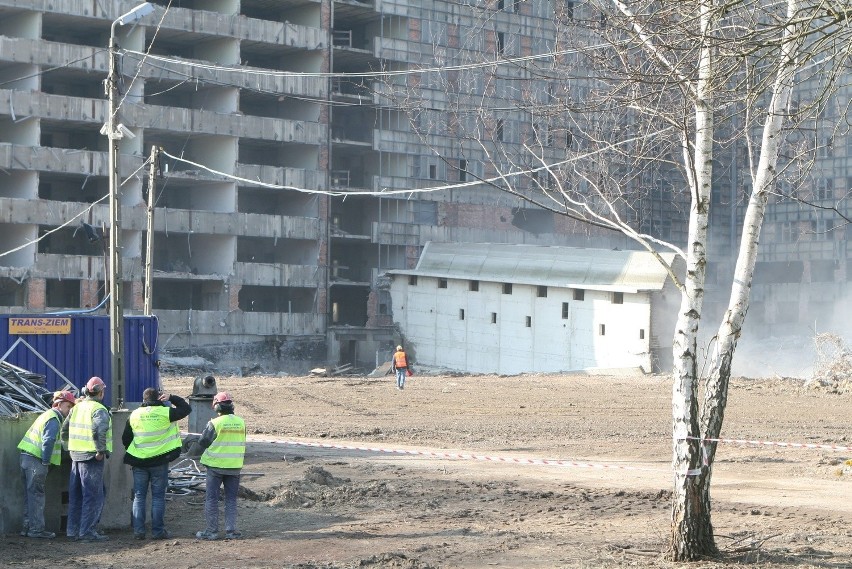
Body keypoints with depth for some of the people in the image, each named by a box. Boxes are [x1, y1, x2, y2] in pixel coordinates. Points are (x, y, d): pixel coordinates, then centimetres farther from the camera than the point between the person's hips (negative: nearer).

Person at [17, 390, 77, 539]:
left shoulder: (48, 415, 20)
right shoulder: (53, 420, -13)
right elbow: (48, 441, -24)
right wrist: (46, 461, -18)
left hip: (27, 456, 10)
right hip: (36, 460, -10)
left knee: (30, 494, 14)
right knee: (37, 495, -6)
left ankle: (28, 527, 18)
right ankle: (36, 529, -4)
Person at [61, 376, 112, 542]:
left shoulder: (77, 408, 12)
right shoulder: (99, 410, -12)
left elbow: (64, 430, 18)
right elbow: (99, 429, -30)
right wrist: (101, 450, -21)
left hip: (76, 455, 8)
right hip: (92, 457, -8)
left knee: (76, 495, 14)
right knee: (94, 495, -2)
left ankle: (73, 530, 18)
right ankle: (87, 531, -4)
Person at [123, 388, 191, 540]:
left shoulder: (134, 415, 1)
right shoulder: (165, 413, -8)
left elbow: (125, 439, 9)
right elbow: (186, 409, 3)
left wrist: (131, 453, 24)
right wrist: (171, 398, 5)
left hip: (139, 461, 2)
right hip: (160, 462, -2)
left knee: (139, 497, 8)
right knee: (158, 497, 4)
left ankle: (138, 530, 5)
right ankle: (158, 531, 3)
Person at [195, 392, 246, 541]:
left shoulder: (214, 423, -14)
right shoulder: (241, 423, 0)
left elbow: (202, 443, -6)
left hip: (216, 465, -4)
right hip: (234, 466, 4)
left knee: (211, 499, 6)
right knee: (231, 499, 11)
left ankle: (212, 531, 6)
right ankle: (231, 530, 9)